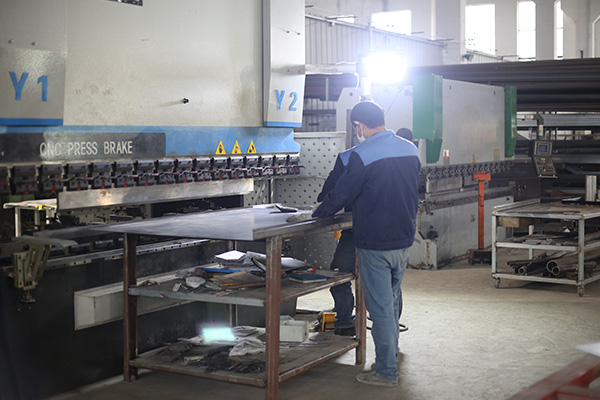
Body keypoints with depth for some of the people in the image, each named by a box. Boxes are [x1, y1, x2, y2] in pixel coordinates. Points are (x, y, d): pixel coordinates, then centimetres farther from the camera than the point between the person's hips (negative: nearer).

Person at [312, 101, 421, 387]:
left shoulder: (362, 155, -17)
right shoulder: (410, 149, 5)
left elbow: (341, 194, -12)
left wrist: (317, 213, 6)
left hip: (375, 244, -7)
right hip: (404, 239, 7)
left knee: (381, 307, 1)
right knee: (392, 300, 21)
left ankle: (386, 372, 8)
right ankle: (390, 356, 32)